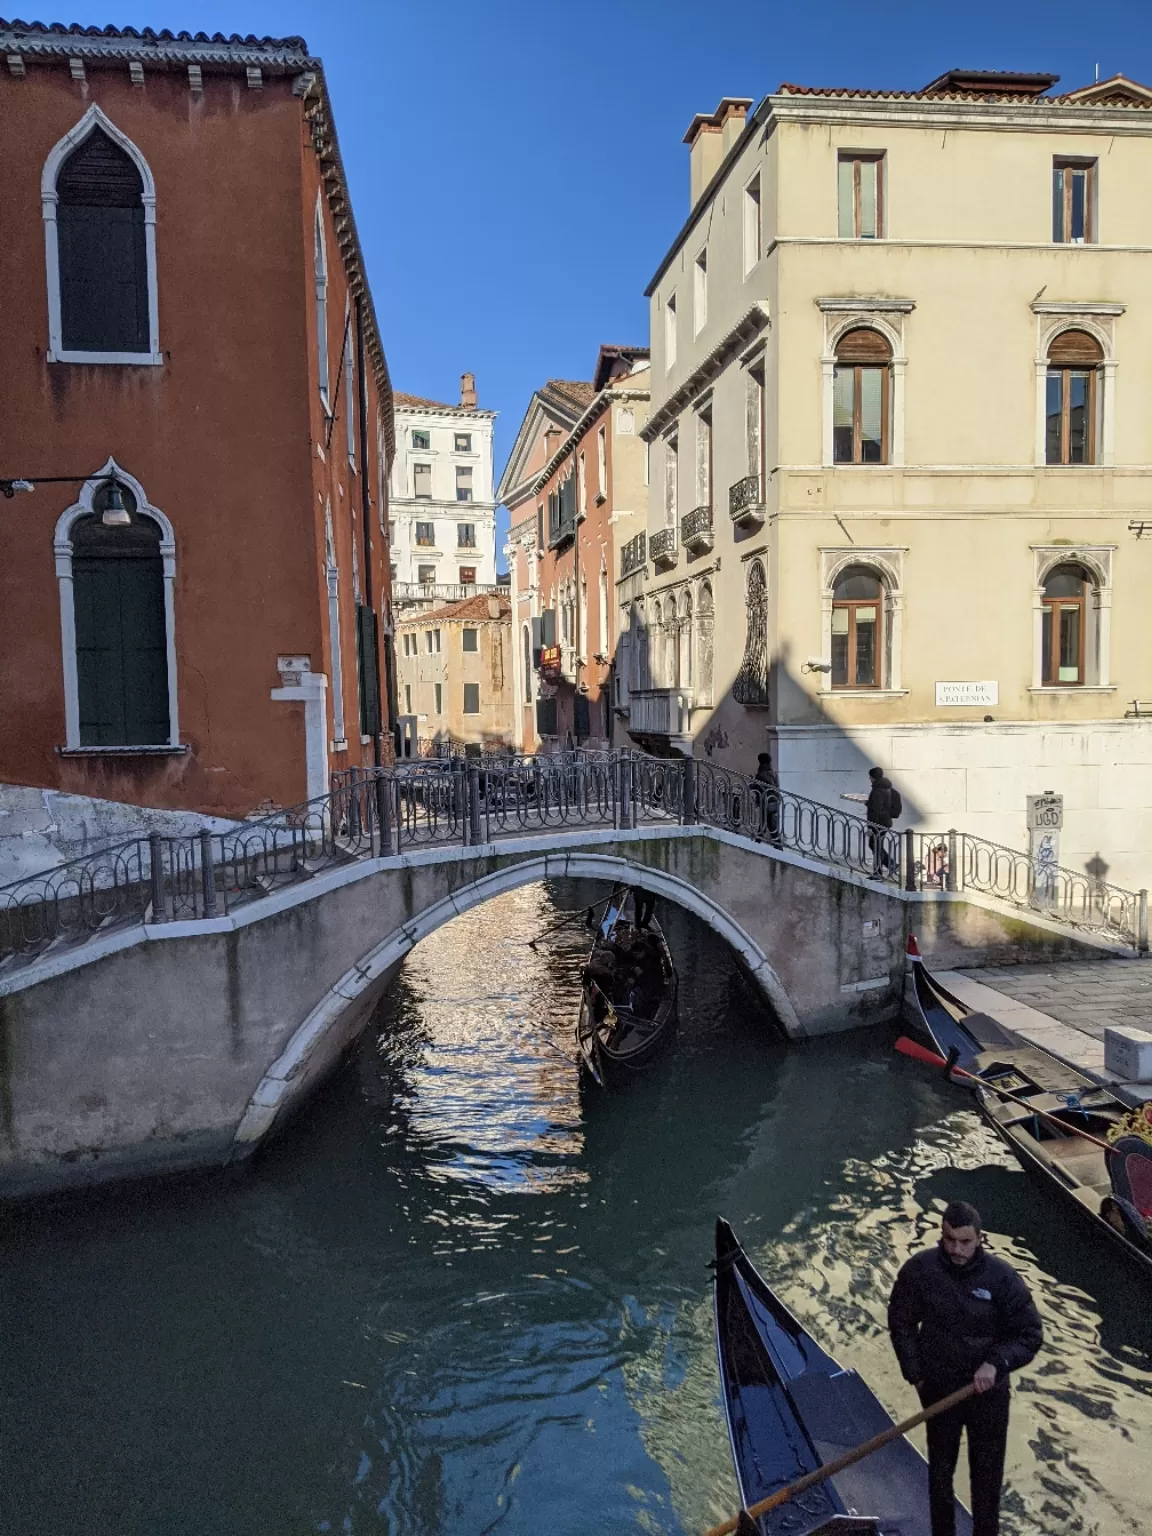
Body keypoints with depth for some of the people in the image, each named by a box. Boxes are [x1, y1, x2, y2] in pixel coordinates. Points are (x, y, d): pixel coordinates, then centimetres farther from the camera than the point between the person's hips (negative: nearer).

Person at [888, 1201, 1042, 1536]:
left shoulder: (1001, 1277, -20)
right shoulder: (919, 1270, -18)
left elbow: (1030, 1333, -12)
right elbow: (901, 1324, -3)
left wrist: (997, 1363, -25)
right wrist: (915, 1374, -5)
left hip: (989, 1391, -1)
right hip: (939, 1388, 1)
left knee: (988, 1472, 15)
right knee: (940, 1468, 20)